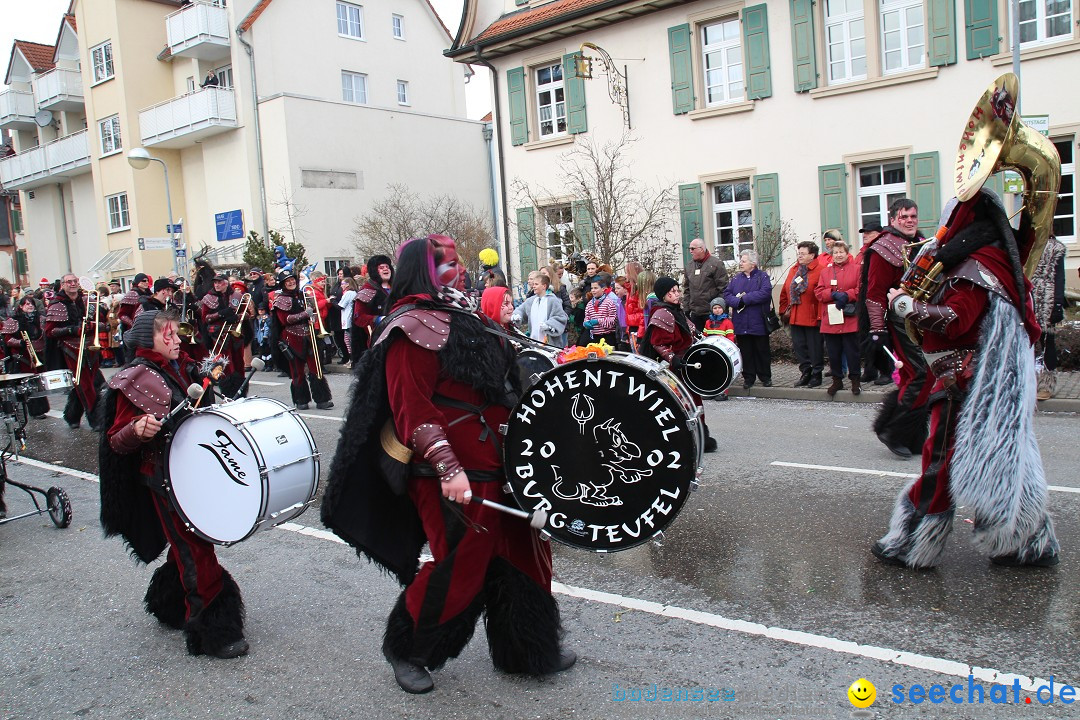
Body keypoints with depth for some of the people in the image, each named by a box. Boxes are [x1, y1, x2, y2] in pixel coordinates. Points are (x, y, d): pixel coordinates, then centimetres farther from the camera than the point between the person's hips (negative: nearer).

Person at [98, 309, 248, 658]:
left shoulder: (182, 368, 9)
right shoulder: (134, 381, -13)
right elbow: (117, 442, -14)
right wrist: (138, 431, -34)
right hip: (164, 477, -8)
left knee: (187, 545, 19)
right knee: (197, 553, -6)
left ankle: (167, 604, 40)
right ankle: (214, 635, 1)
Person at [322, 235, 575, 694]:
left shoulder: (463, 319, 17)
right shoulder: (412, 331, -12)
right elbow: (412, 410, -21)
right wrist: (448, 468, -28)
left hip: (500, 466, 9)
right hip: (456, 478, -9)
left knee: (523, 554, 15)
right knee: (459, 568, -1)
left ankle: (528, 649, 32)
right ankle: (406, 651, 23)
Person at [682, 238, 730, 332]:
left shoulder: (716, 264, -7)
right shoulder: (690, 266, 14)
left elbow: (723, 289, -9)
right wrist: (686, 309, 13)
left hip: (712, 312, -6)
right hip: (695, 313, 6)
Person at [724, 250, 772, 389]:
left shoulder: (762, 276, -2)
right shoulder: (737, 278, 12)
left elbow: (765, 293, -18)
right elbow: (727, 294, 4)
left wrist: (744, 299, -15)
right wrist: (737, 301, -15)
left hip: (758, 324, -3)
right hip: (741, 324, 4)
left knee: (762, 351, 5)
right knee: (745, 352, 7)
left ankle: (765, 377, 17)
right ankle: (748, 377, 17)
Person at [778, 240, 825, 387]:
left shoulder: (821, 270, -9)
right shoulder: (793, 270, 13)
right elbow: (785, 292, 18)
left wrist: (821, 315, -17)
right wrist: (784, 310, 13)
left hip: (813, 318, -7)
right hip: (795, 318, 7)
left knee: (815, 347, 2)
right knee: (799, 347, 10)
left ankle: (816, 375, 13)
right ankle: (806, 373, 22)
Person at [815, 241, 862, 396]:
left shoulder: (856, 269, 4)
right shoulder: (825, 271, 12)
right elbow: (818, 292, 3)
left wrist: (847, 295, -16)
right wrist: (834, 294, -12)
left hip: (850, 319, -3)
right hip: (830, 320, 3)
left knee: (852, 351, 1)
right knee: (833, 352, 7)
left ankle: (855, 380, 14)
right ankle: (837, 381, 18)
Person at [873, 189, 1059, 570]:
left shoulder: (975, 267, -16)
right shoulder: (998, 261, 14)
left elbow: (953, 320, -24)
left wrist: (903, 303, -14)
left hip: (965, 383, -10)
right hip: (996, 380, 10)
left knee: (942, 460, -3)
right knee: (1002, 461, 16)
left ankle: (913, 545, 5)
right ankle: (1028, 543, 25)